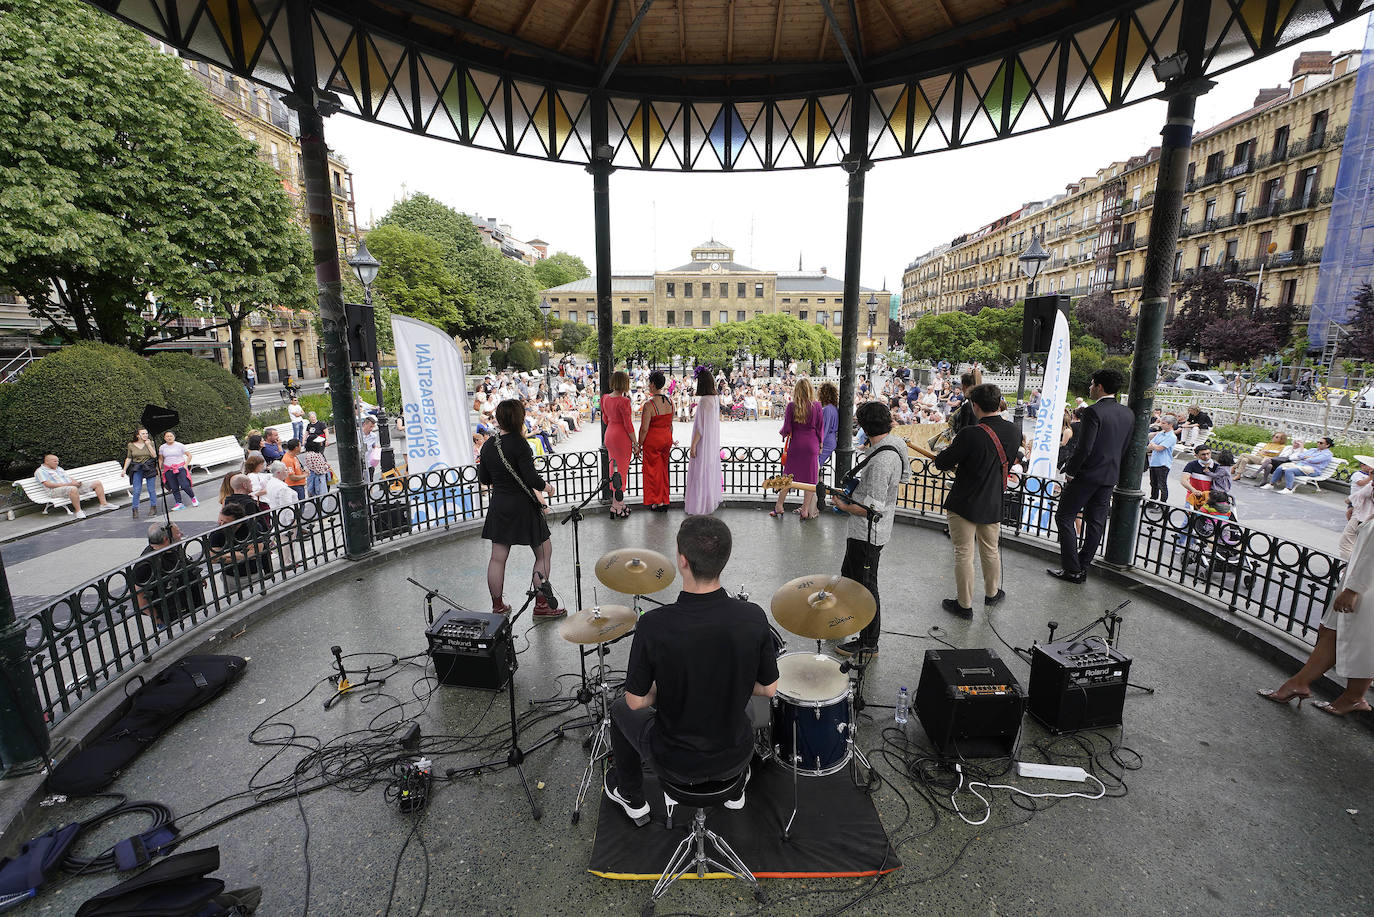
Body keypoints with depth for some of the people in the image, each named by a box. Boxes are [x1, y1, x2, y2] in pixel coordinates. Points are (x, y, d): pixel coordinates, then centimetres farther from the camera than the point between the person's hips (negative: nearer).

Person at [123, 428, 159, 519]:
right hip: (136, 470, 0)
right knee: (137, 491, -3)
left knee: (151, 489, 4)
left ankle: (153, 507, 16)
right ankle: (135, 510, 4)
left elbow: (154, 455, -8)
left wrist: (148, 445, -10)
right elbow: (128, 459, 10)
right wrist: (124, 469, 5)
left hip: (150, 469, 0)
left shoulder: (150, 443, 2)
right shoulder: (131, 445, 4)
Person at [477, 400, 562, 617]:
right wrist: (546, 487, -3)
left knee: (498, 558, 13)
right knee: (544, 552, 8)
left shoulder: (488, 445, 4)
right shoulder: (518, 443, -17)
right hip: (522, 507, -6)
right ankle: (541, 603, 11)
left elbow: (483, 479, 11)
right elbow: (531, 478, -21)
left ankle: (497, 606, 25)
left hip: (499, 507, 7)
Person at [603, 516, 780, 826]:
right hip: (735, 759, 3)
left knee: (621, 709, 27)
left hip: (674, 763, -2)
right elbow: (768, 689, -7)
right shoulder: (753, 618, -21)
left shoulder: (654, 625, -29)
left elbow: (636, 701, -16)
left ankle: (632, 798, 45)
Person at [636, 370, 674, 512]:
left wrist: (639, 445, -8)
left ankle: (657, 502, 16)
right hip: (666, 438, 6)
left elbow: (644, 429, -19)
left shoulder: (649, 404, -21)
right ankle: (665, 502, 23)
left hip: (652, 440, -6)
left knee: (653, 470, 9)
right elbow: (670, 424, 9)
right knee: (663, 470, 16)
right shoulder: (670, 402, 0)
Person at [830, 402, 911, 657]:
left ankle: (869, 643, 21)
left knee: (865, 587, 5)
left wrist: (844, 506, -13)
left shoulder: (881, 460, -30)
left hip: (867, 534, -10)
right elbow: (905, 476, 18)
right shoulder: (896, 442, 0)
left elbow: (872, 509, -29)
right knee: (848, 573, 27)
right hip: (863, 531, 10)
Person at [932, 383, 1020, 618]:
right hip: (993, 504, 6)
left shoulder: (970, 434, -25)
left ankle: (965, 605, 18)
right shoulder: (1013, 431, -3)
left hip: (964, 504, -6)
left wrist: (951, 448, 5)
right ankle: (992, 593, 43)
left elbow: (941, 463, -17)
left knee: (964, 554, 7)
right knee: (990, 551, 23)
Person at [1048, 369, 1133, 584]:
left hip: (1087, 475, -8)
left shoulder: (1094, 412, -17)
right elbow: (1125, 447, 12)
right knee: (1095, 522, 13)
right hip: (1110, 477, 8)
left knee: (1064, 517, 2)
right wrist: (1112, 467, 19)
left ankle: (1073, 570, 2)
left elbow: (1084, 448, -21)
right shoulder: (1128, 414, 7)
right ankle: (1082, 568, 20)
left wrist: (1069, 472, -10)